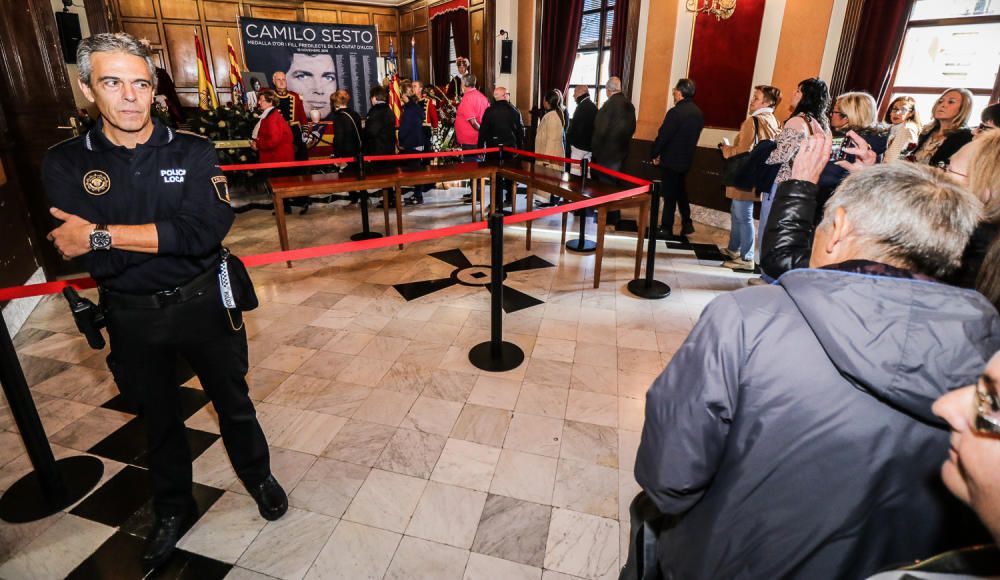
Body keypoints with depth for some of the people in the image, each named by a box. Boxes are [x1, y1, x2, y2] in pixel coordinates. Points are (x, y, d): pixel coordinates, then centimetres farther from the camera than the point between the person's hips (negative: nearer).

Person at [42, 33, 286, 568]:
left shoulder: (192, 152, -9)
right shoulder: (65, 164, -6)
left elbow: (207, 232, -25)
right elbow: (93, 260, -17)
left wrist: (103, 235, -23)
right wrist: (168, 236, -23)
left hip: (202, 302, -1)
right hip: (131, 316, 2)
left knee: (232, 402, 15)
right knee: (157, 417, 20)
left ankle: (258, 477, 42)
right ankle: (172, 509, 44)